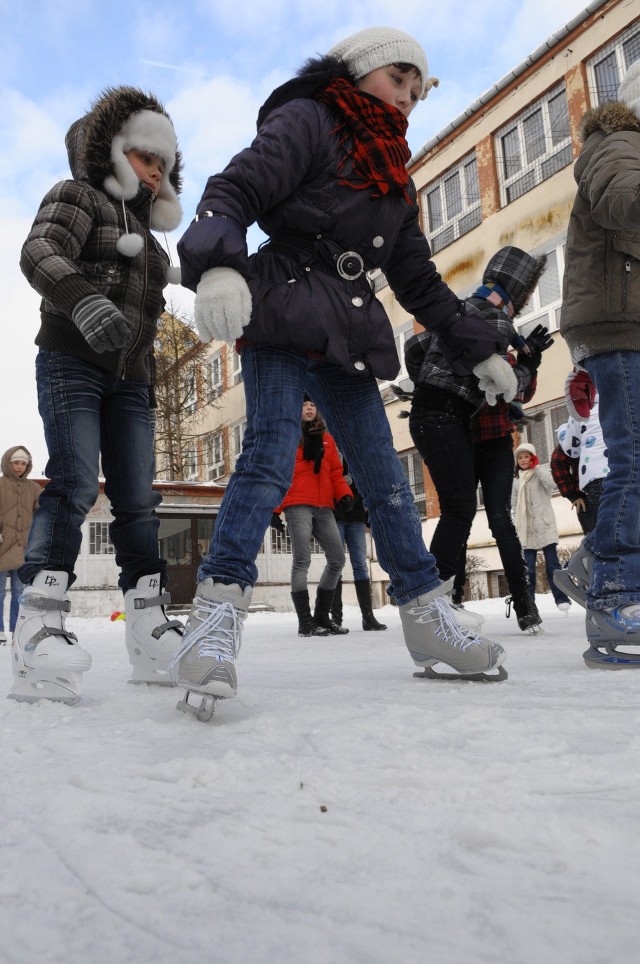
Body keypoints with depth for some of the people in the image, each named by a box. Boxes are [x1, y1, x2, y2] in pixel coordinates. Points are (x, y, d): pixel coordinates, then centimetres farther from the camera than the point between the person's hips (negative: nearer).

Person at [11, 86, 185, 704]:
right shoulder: (78, 196, 6)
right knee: (74, 484, -23)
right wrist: (84, 300, -36)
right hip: (72, 364, -6)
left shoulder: (148, 240, 27)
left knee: (138, 501, -1)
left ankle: (149, 630, 0)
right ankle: (39, 628, -25)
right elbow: (40, 250, -16)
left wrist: (148, 384, 22)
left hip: (128, 380, 7)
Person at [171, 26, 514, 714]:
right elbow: (234, 190, -12)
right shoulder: (308, 121, 5)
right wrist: (217, 265, -34)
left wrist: (478, 350, 23)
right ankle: (217, 617, -21)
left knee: (384, 476, 3)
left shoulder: (394, 175, 25)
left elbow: (419, 281, 26)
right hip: (281, 319, -6)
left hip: (349, 339, 6)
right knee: (270, 456, -22)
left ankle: (426, 617, 10)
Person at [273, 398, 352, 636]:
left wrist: (344, 494, -1)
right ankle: (305, 622, -5)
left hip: (324, 508, 6)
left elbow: (335, 472, 18)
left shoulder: (326, 438, 20)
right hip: (297, 507, -5)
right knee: (302, 561, -9)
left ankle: (322, 616, 16)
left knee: (338, 559, 3)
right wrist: (275, 509, -7)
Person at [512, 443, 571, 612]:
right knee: (528, 568, 1)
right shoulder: (517, 481, 16)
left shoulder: (540, 473, 4)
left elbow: (549, 482, -20)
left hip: (545, 527, -4)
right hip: (526, 530, 4)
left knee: (552, 565, -3)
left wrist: (537, 466, -9)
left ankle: (562, 599, 2)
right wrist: (518, 528, 10)